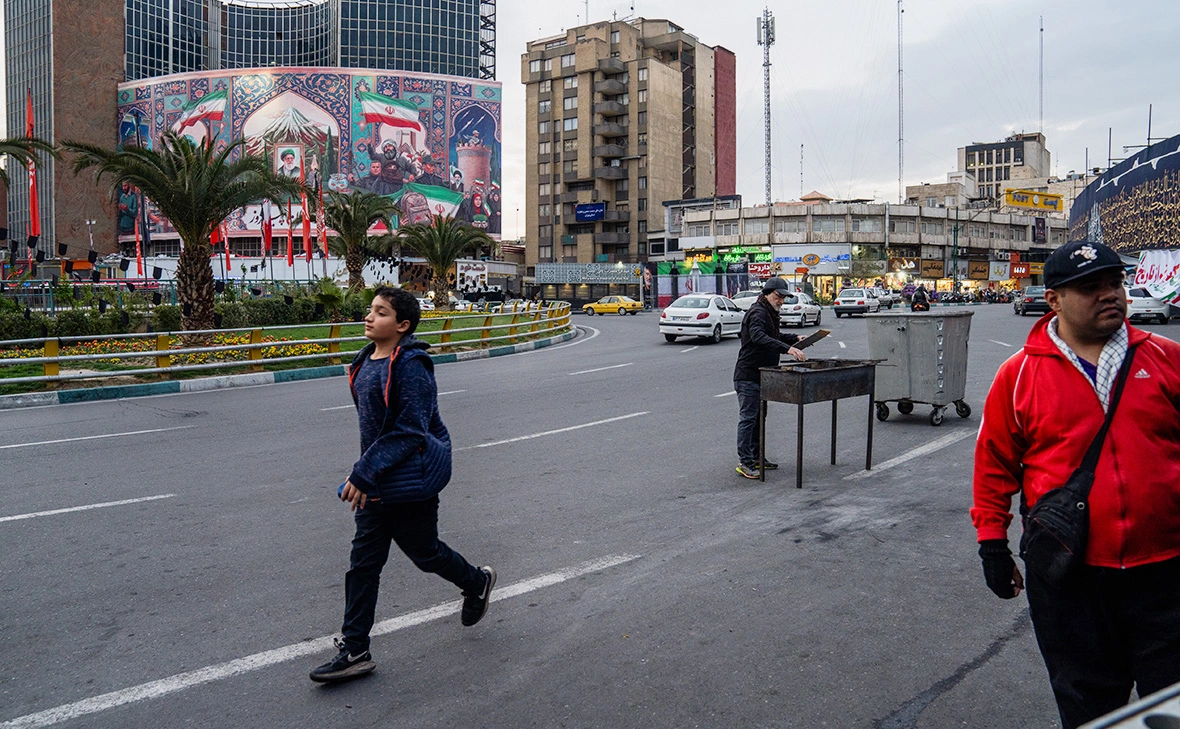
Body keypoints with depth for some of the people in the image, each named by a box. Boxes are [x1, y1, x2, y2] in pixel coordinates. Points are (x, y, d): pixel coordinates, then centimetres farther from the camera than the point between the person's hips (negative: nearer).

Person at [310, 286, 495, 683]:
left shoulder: (411, 366, -21)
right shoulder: (366, 362, 6)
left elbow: (409, 431, -24)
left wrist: (364, 473, -25)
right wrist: (365, 473, 20)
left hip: (412, 480, -8)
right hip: (376, 483, 8)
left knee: (424, 551, 11)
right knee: (363, 561, 8)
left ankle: (477, 582, 41)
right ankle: (354, 651, 16)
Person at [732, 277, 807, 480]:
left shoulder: (769, 313, 17)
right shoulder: (757, 312, -17)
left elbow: (774, 336, 30)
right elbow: (758, 336, -36)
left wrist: (795, 338, 14)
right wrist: (788, 348, -45)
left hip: (761, 375, 11)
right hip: (748, 375, -11)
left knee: (758, 417, 16)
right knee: (748, 418, -9)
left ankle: (756, 457, 25)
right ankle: (744, 462, -6)